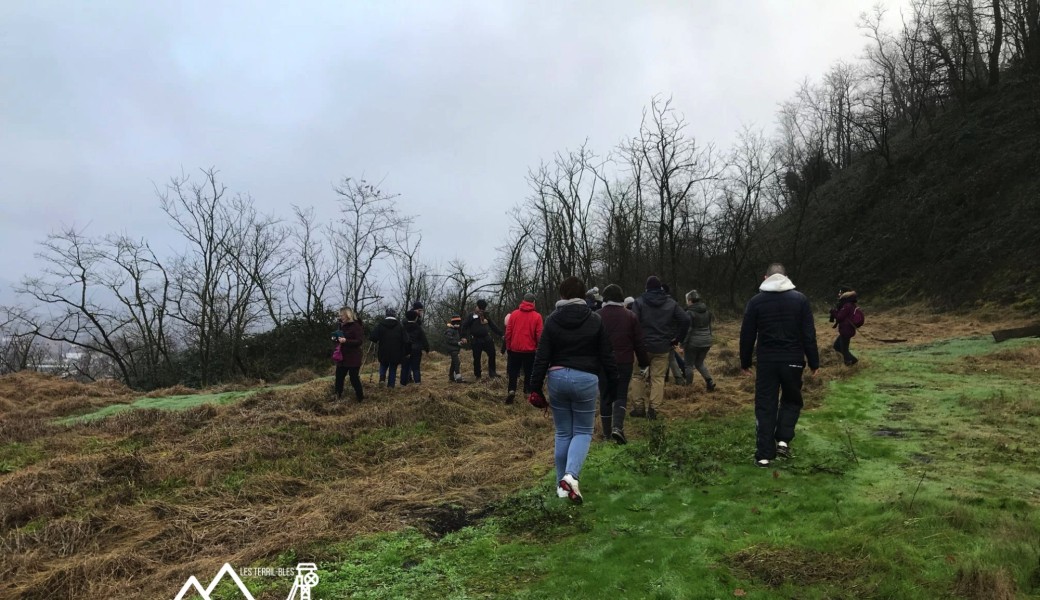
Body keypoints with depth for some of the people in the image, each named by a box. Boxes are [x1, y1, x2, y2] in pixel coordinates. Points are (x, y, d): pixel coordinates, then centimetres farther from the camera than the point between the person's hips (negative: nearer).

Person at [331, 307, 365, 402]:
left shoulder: (356, 326, -13)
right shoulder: (341, 325, 11)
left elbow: (360, 341, -20)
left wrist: (346, 341, -28)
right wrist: (335, 339, 1)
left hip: (353, 358, -7)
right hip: (342, 356, 7)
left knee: (354, 378, -3)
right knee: (339, 377, 9)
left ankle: (360, 397, 12)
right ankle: (338, 397, 22)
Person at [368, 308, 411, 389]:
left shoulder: (380, 326, -6)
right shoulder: (399, 327, -5)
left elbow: (372, 337, -14)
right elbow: (407, 341, -11)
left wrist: (378, 341, 8)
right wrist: (406, 352, 1)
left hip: (384, 352, 0)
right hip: (396, 354, 0)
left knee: (383, 365, 22)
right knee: (393, 369, 13)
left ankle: (382, 377, -3)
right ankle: (391, 385, 10)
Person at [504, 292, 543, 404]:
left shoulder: (514, 314, 0)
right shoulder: (537, 316, -6)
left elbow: (508, 332, 2)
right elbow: (539, 335, -5)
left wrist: (508, 347, 12)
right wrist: (538, 348, 8)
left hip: (515, 349, 1)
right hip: (530, 350, -1)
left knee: (513, 371, 9)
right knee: (529, 372, 11)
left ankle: (511, 390, -9)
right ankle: (528, 392, 13)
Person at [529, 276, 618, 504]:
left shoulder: (552, 320, -1)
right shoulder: (595, 320, -1)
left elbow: (541, 357, -3)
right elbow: (607, 356, 1)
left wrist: (535, 388, 2)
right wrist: (614, 383, 11)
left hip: (557, 378, 2)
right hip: (586, 380, -1)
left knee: (563, 432, 14)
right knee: (583, 431, 10)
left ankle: (562, 484, 18)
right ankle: (571, 475, -14)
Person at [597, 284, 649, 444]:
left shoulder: (597, 316, -4)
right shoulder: (630, 316, 0)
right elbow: (639, 343, 3)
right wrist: (644, 363, 13)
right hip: (624, 363, 0)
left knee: (605, 397, 10)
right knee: (621, 396, 7)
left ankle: (607, 432, 16)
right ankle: (618, 427, -15)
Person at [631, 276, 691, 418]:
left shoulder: (639, 302, -5)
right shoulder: (671, 303, 5)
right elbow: (686, 320, -2)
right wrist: (677, 338, 5)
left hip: (643, 345, -2)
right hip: (663, 347, 2)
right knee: (658, 377, 8)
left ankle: (639, 407, 8)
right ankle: (652, 408, 3)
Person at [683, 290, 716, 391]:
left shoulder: (690, 312, -13)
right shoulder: (707, 311, 8)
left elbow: (687, 330, -16)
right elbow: (709, 327, 14)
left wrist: (683, 345, -11)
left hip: (693, 343, -6)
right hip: (706, 342, 6)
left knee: (689, 364, 8)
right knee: (700, 363, 19)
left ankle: (689, 386, 13)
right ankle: (710, 381, 1)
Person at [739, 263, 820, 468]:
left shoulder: (755, 301, 0)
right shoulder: (800, 299, 0)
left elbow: (747, 335, 2)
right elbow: (809, 334, -2)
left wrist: (745, 362, 13)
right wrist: (813, 362, 6)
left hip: (766, 361, 0)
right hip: (793, 360, 0)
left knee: (765, 406, 5)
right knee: (791, 400, 20)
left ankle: (764, 455, 5)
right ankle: (783, 440, 4)